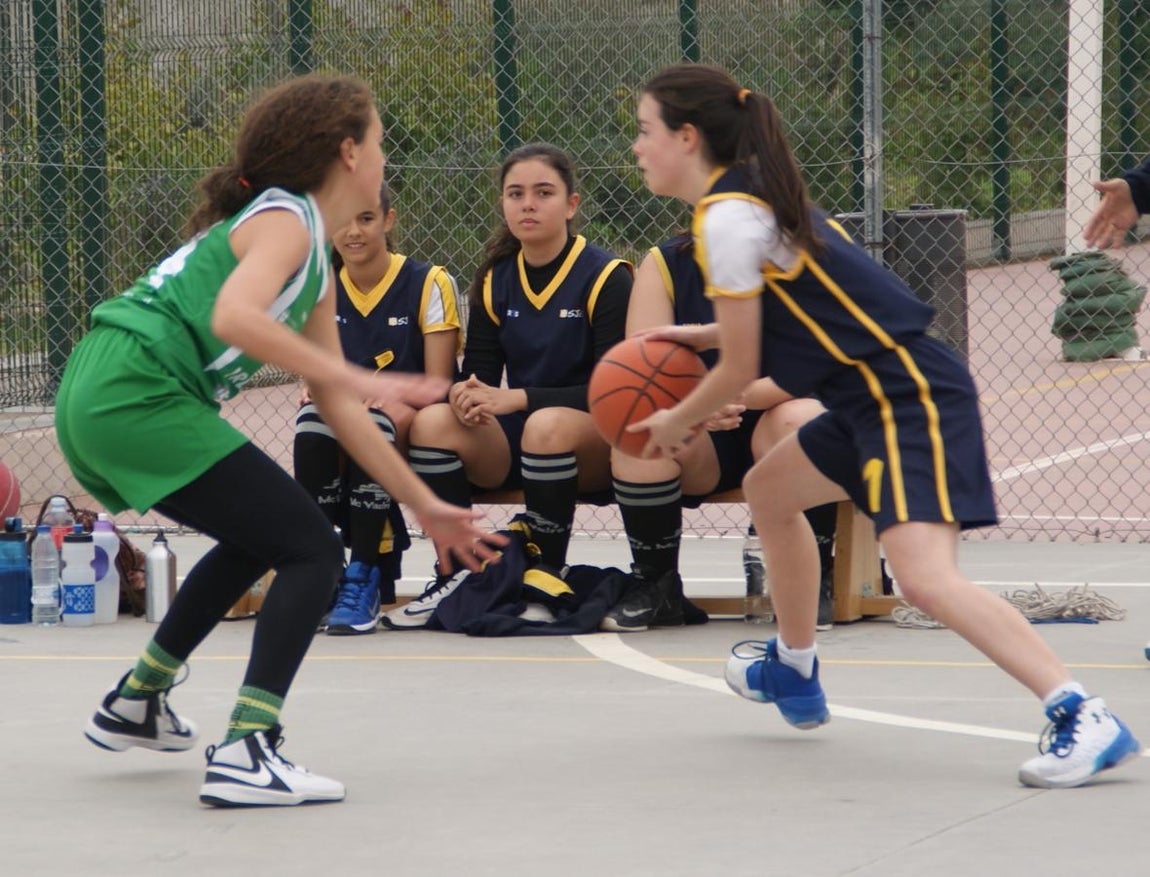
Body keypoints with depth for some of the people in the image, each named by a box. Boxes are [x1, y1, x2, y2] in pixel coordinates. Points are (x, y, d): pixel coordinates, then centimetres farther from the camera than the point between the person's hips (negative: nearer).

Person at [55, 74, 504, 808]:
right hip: (136, 395, -10)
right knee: (312, 549, -9)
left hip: (98, 399, 10)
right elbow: (234, 317, -25)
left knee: (258, 538, 29)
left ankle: (136, 705, 39)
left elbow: (338, 406, 26)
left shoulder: (317, 268, 23)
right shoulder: (284, 218, -6)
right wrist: (360, 378, -25)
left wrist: (425, 507, 26)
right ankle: (246, 754, -17)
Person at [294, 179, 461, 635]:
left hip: (412, 433, -3)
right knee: (312, 422, -30)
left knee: (374, 424, -36)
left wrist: (394, 406, -27)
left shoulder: (428, 284, -5)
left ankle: (364, 579, -29)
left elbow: (436, 387, -8)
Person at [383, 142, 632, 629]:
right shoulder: (495, 281, 6)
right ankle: (454, 576, -17)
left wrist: (516, 398, -25)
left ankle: (547, 579, -23)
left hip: (593, 446, -5)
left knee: (549, 424, -38)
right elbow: (478, 373, 6)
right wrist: (465, 396, -21)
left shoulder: (605, 276, -9)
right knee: (432, 420, -22)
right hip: (512, 448, 5)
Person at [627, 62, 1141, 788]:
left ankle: (1084, 720, -32)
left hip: (909, 398, -11)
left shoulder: (727, 217, -13)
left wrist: (676, 424, 8)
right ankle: (794, 674, 44)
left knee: (924, 577, -24)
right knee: (770, 490, 28)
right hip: (877, 395, 11)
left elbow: (741, 370, -9)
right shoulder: (755, 193, 15)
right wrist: (698, 337, 29)